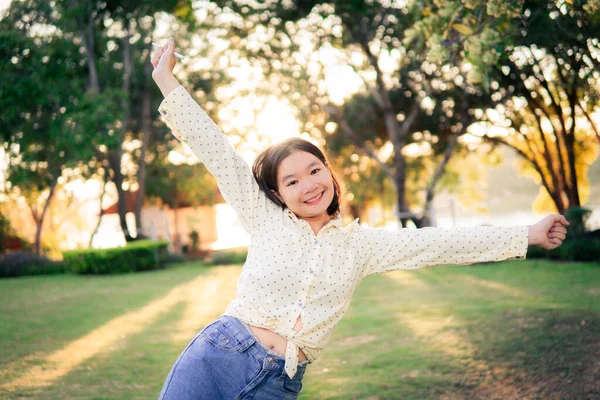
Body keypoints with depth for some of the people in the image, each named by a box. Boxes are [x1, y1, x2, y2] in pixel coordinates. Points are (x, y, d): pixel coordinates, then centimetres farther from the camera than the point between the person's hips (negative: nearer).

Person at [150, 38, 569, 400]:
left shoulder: (361, 244, 9)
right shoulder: (266, 218, 5)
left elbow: (441, 245, 8)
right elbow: (216, 150, 2)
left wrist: (528, 235, 8)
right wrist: (167, 81, 0)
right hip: (215, 359, -1)